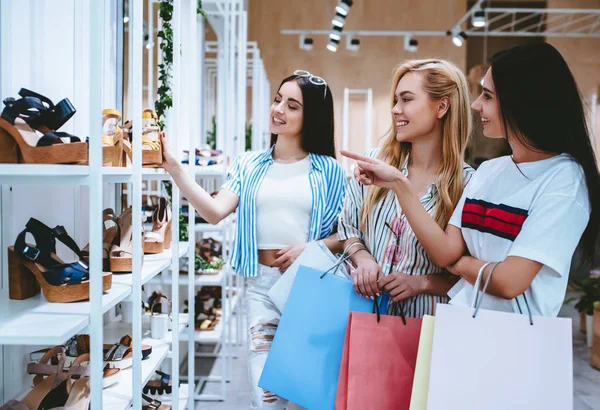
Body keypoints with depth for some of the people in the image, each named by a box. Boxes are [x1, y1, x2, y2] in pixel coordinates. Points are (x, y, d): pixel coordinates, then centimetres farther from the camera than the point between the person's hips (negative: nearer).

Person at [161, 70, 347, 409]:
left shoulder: (328, 170, 0)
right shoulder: (249, 165, 5)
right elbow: (215, 212, -8)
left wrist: (312, 248, -16)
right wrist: (175, 169, -16)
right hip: (262, 283, 1)